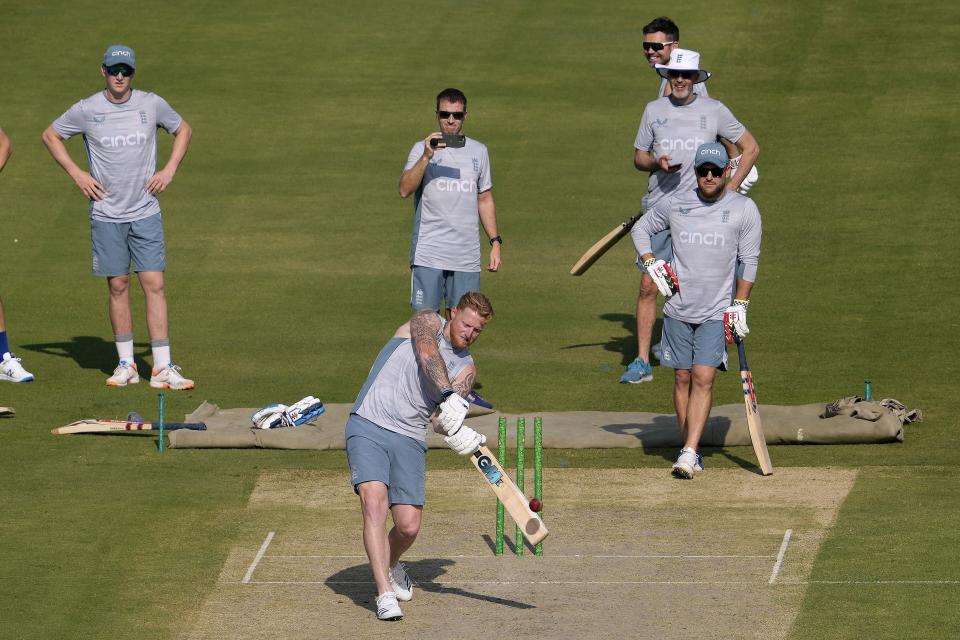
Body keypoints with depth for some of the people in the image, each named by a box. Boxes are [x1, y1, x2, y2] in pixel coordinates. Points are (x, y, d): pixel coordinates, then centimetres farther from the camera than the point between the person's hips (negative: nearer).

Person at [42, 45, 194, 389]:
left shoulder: (152, 105, 0)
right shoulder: (86, 110, -3)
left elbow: (183, 129, 17)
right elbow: (50, 135, 11)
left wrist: (169, 170, 5)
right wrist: (76, 173, 2)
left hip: (145, 213, 0)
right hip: (106, 215, 0)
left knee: (154, 284, -6)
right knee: (118, 286, 3)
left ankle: (162, 368, -7)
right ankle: (126, 364, 14)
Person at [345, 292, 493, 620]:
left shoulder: (466, 368, 13)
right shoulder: (427, 321, 4)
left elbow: (441, 418, -3)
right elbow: (427, 354, -21)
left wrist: (456, 432, -27)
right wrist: (449, 397, -37)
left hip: (409, 439, 4)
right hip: (368, 426, -4)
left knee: (408, 526, -6)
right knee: (374, 502, -24)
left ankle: (391, 566, 29)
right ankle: (385, 593, -25)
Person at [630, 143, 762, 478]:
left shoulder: (744, 209, -2)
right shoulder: (674, 203, 2)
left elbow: (749, 261, 2)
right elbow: (641, 229, 17)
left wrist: (740, 305, -2)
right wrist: (651, 263, 0)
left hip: (717, 312, -2)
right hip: (678, 309, 2)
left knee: (704, 378, -13)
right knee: (682, 379, 6)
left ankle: (689, 454, -18)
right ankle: (690, 449, 16)